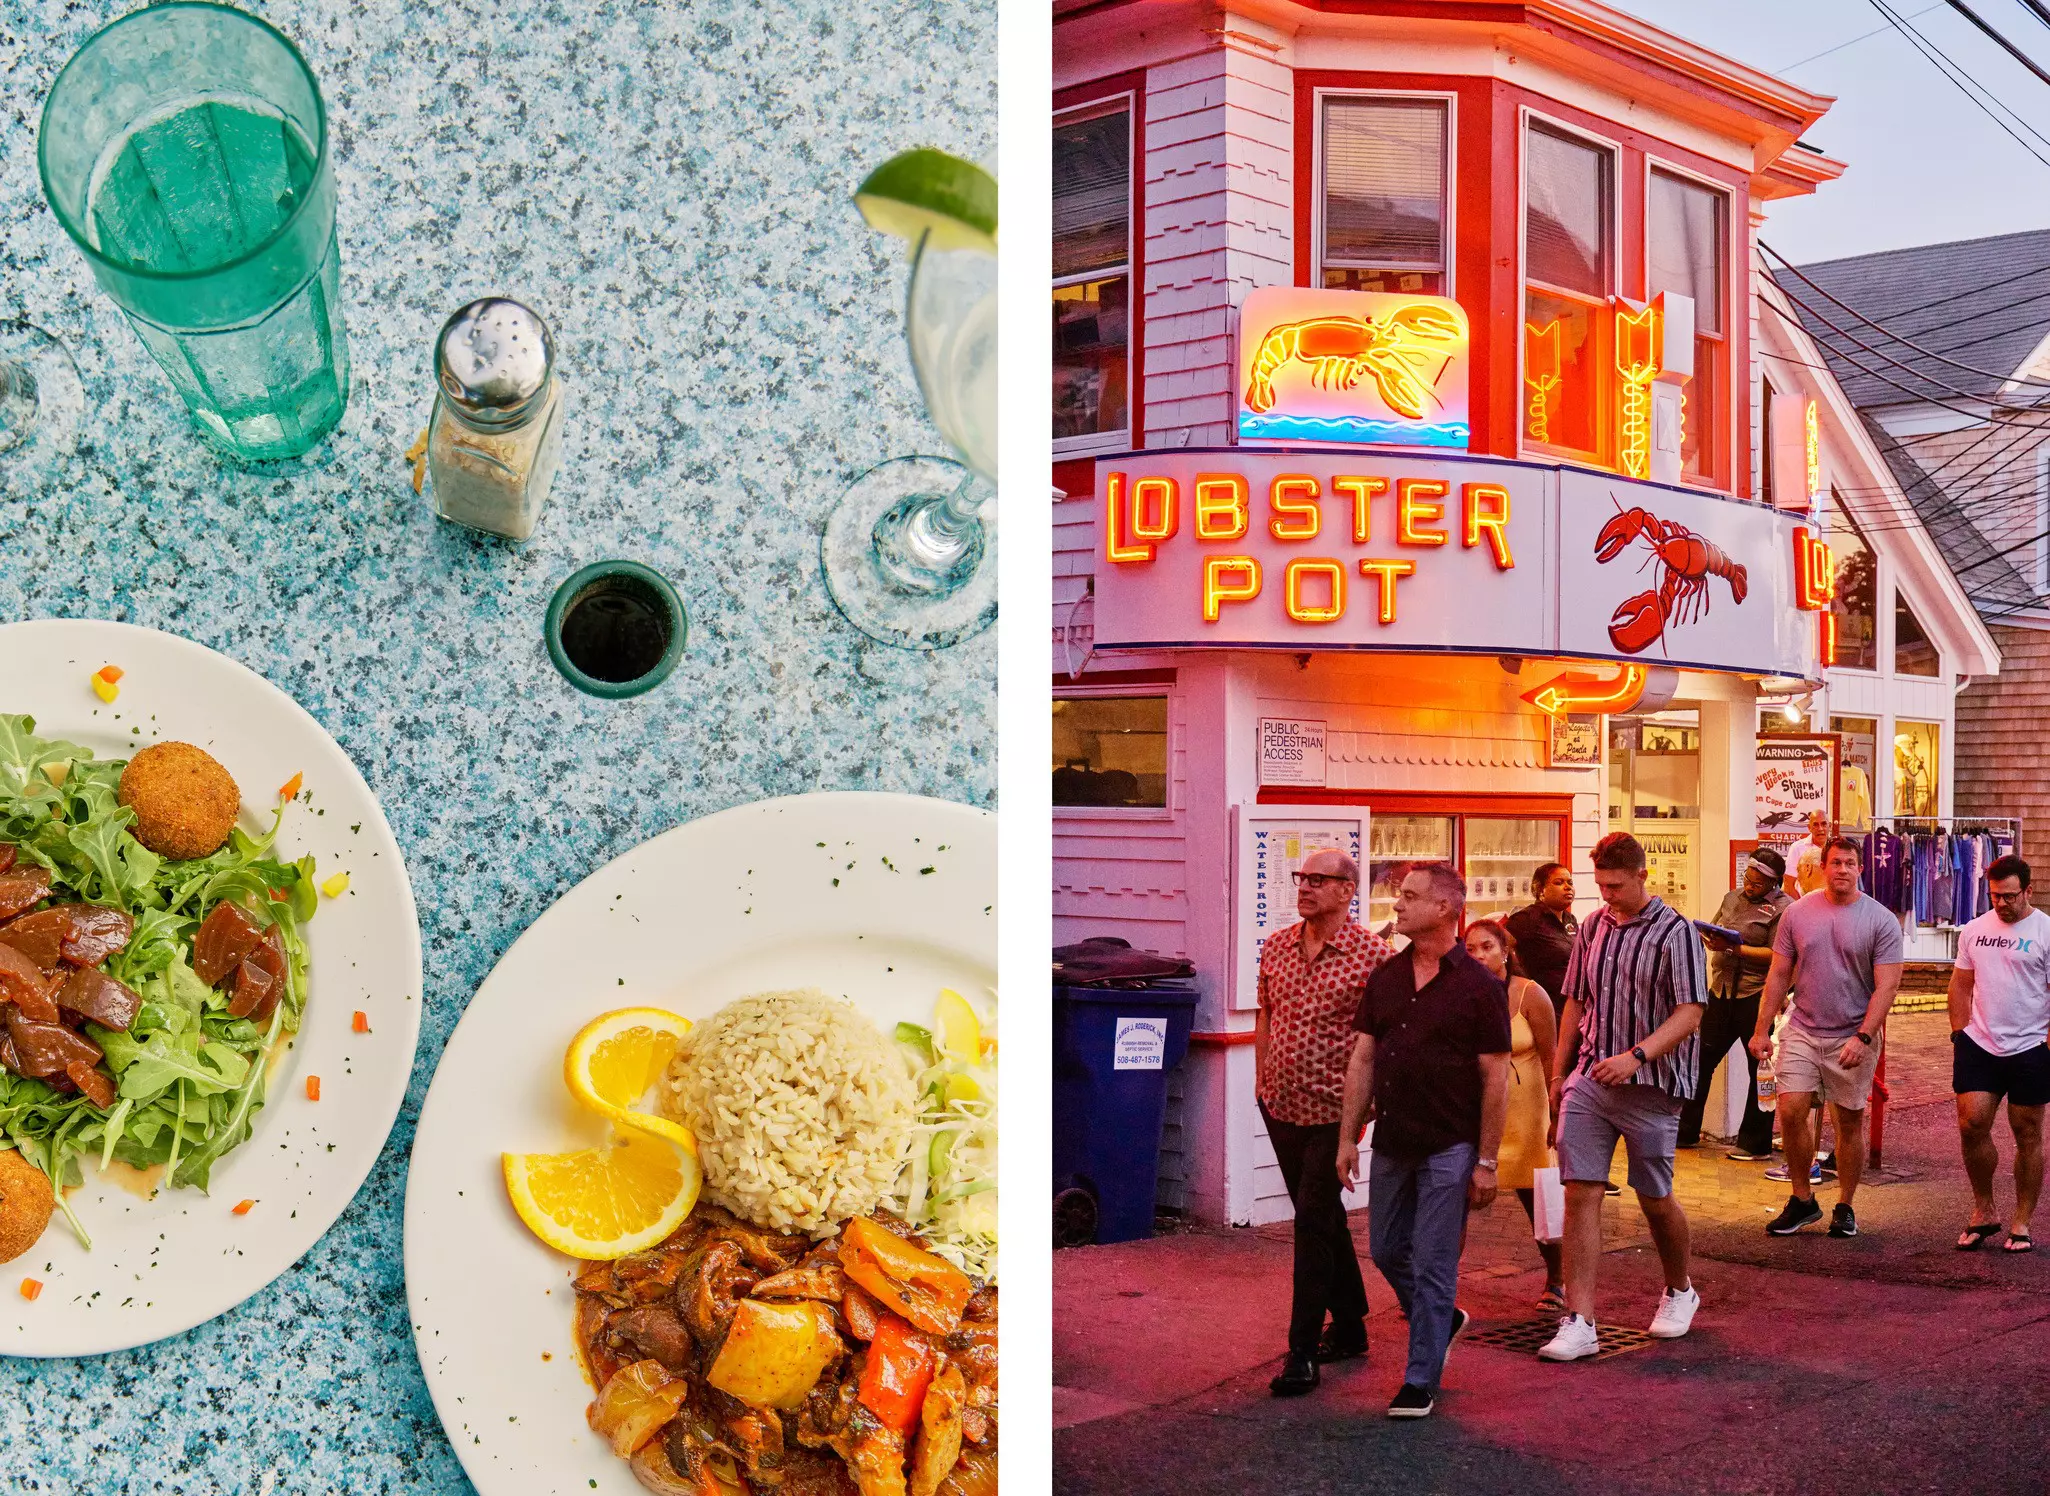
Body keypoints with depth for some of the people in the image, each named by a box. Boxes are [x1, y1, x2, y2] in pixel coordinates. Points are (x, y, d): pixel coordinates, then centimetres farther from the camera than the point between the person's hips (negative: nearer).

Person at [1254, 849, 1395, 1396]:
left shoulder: (1373, 955, -12)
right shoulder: (1276, 946, 5)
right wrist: (1262, 1081, 14)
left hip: (1333, 1109, -6)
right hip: (1281, 1104, 6)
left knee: (1313, 1218, -9)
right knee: (1322, 1215, 17)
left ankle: (1302, 1352, -4)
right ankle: (1349, 1325, 32)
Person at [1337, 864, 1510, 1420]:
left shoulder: (1479, 986, -9)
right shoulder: (1384, 979, 6)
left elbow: (1495, 1078, -8)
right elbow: (1362, 1060, 9)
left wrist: (1486, 1162, -10)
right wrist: (1348, 1137, 4)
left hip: (1448, 1148, -6)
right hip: (1391, 1144, 6)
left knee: (1432, 1265, -1)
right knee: (1387, 1253, 15)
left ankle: (1420, 1382, 9)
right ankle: (1443, 1319, 41)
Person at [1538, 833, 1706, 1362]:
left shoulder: (1674, 933, -8)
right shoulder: (1591, 928, 9)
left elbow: (1689, 1014, -14)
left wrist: (1636, 1056, -26)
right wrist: (1560, 1071, 17)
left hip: (1652, 1084, -4)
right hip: (1588, 1080, 4)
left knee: (1655, 1199, 8)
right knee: (1580, 1194, -4)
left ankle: (1679, 1292, 36)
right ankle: (1579, 1322, -3)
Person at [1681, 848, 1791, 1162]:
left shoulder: (1783, 908, -8)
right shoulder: (1732, 897, 14)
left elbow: (1776, 956, -17)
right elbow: (1711, 931, 20)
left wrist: (1734, 948, -20)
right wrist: (1710, 939, -3)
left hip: (1756, 997, -7)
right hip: (1722, 991, 7)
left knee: (1761, 1070, 3)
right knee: (1701, 1059, 11)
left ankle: (1756, 1143, 12)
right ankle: (1685, 1132, 21)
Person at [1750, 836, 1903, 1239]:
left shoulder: (1881, 921, -5)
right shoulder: (1797, 913, 3)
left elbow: (1886, 985, -9)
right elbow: (1779, 975, 7)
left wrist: (1863, 1038, -19)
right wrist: (1762, 1029, 3)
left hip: (1854, 1037, -2)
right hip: (1802, 1031, 2)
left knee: (1849, 1122, 6)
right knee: (1791, 1112, -7)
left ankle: (1845, 1207, 20)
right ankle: (1802, 1200, 9)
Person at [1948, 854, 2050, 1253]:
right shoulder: (1974, 931, 8)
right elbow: (1961, 985, 15)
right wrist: (1960, 1034, 8)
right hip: (1979, 1046, 3)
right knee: (1971, 1124, -5)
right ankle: (1983, 1212, 12)